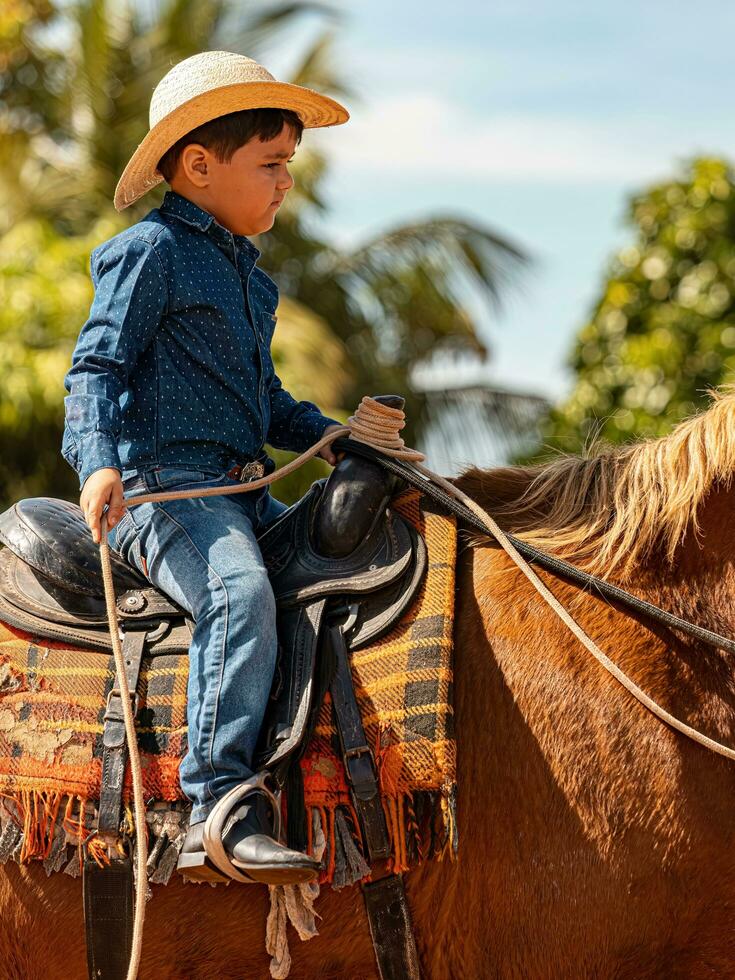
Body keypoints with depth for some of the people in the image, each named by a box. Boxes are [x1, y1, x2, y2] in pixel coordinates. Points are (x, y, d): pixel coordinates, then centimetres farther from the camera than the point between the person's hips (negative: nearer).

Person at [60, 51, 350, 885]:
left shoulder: (241, 269, 25)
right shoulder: (151, 251, -2)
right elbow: (97, 368, -11)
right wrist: (96, 462, -27)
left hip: (244, 496, 10)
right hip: (162, 486, -10)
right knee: (240, 592, -34)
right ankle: (220, 814, -42)